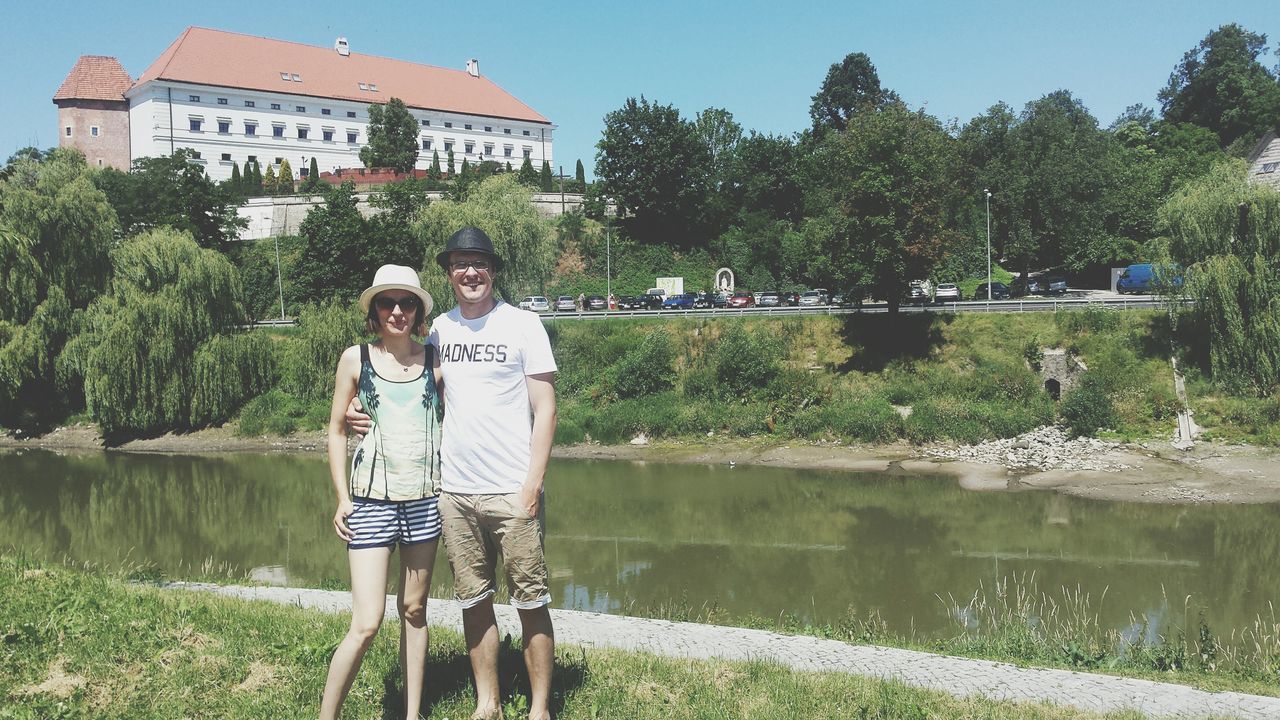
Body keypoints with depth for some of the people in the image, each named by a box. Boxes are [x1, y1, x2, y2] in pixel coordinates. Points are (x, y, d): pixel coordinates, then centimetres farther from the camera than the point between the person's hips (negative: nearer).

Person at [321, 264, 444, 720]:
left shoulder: (434, 361, 4)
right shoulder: (356, 359, 0)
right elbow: (336, 430, 5)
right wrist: (341, 498, -2)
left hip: (425, 498, 2)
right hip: (371, 499, -2)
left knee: (414, 610, 10)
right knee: (367, 623, -8)